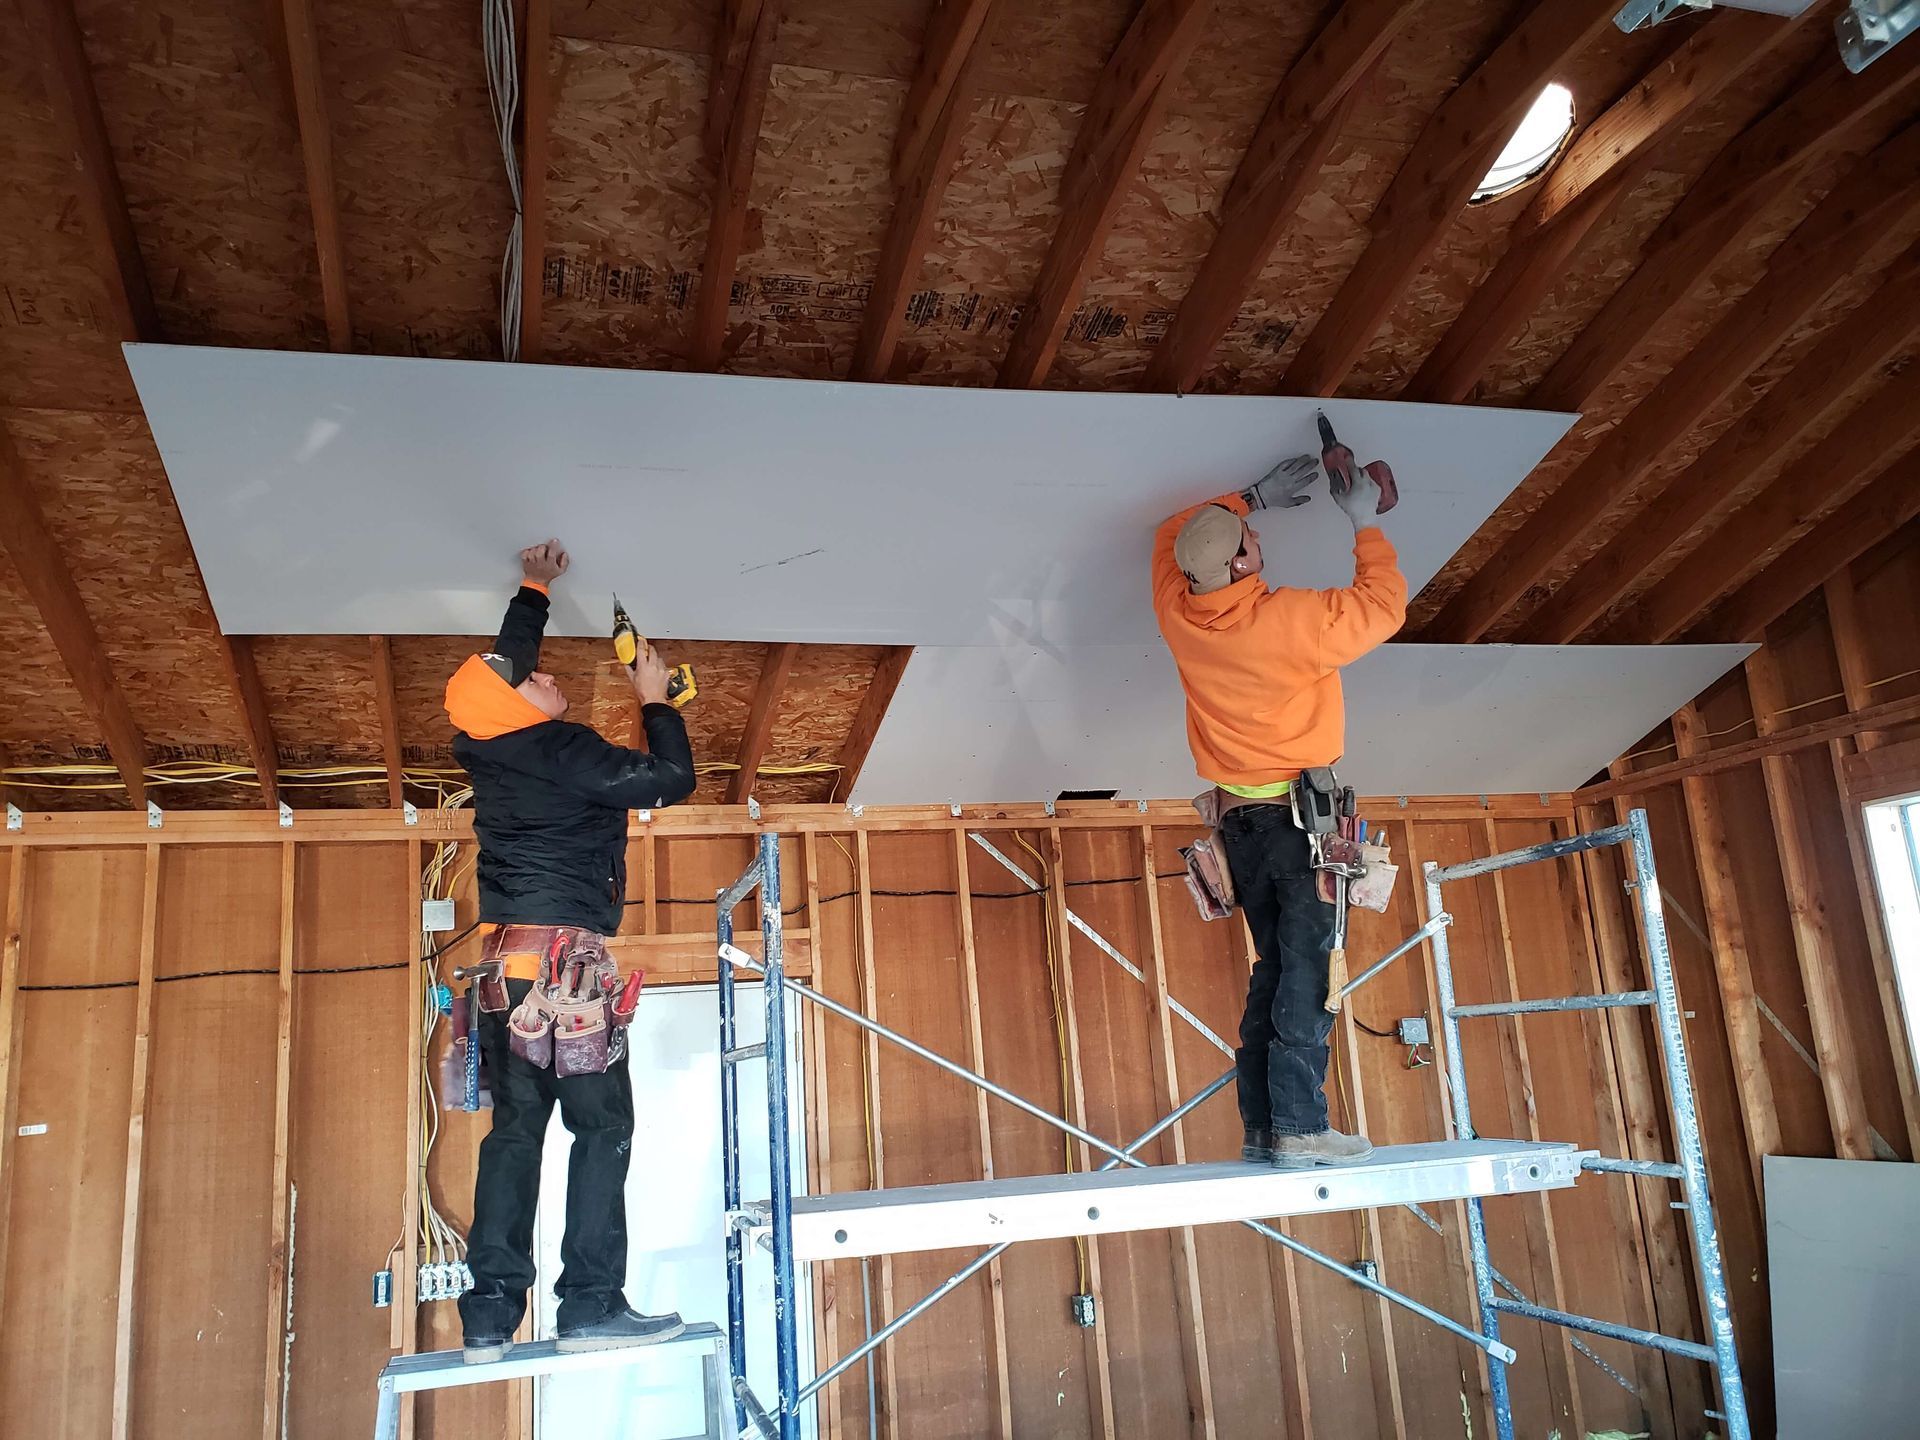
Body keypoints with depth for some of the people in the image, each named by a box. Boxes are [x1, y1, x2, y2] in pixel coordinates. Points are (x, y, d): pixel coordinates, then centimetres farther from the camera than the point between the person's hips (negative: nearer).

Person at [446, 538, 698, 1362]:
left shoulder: (484, 744, 10)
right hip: (566, 954, -8)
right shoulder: (564, 751, -11)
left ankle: (490, 1315, 6)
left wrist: (533, 591, 41)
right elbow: (672, 778, -8)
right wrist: (656, 701, 6)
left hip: (506, 958, 8)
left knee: (515, 1127, 8)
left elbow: (506, 660, 28)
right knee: (602, 1125, -3)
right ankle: (592, 1304, -5)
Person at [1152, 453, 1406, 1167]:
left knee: (1274, 965, 11)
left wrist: (1248, 497, 19)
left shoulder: (1178, 612, -1)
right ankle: (1298, 1124, -11)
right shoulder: (1292, 620, -17)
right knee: (1309, 962, -6)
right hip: (1299, 810, -6)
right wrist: (1364, 524, 8)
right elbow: (1383, 603, -3)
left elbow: (1172, 533, 20)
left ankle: (1261, 1127, 10)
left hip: (1237, 816, 6)